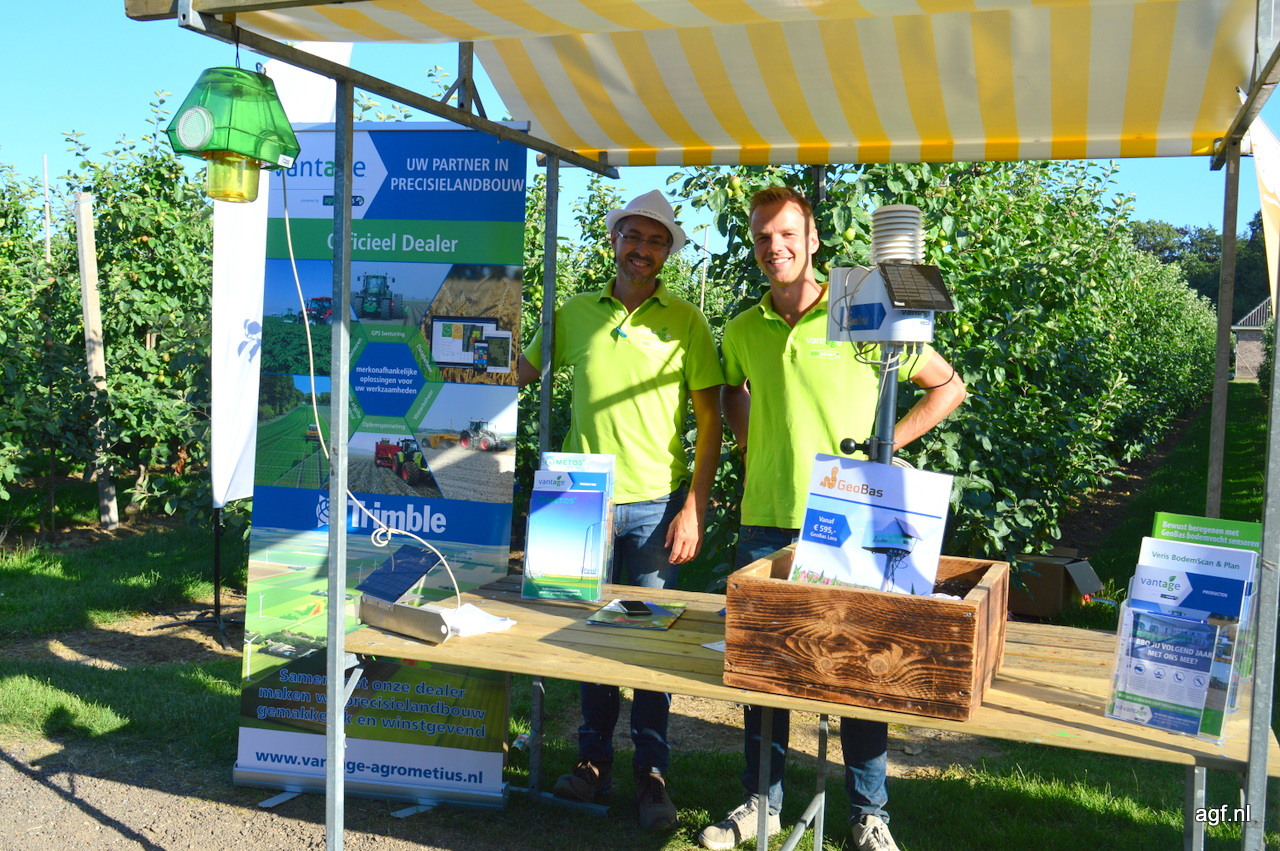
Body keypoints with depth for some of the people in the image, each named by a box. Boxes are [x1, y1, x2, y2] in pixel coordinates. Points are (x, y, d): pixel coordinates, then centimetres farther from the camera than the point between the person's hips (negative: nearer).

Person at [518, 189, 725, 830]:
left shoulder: (684, 320, 1)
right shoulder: (576, 313, 7)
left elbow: (709, 421, -1)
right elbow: (521, 374, 18)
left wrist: (694, 508, -8)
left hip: (656, 504, -2)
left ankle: (651, 773, 14)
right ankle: (593, 759, 23)